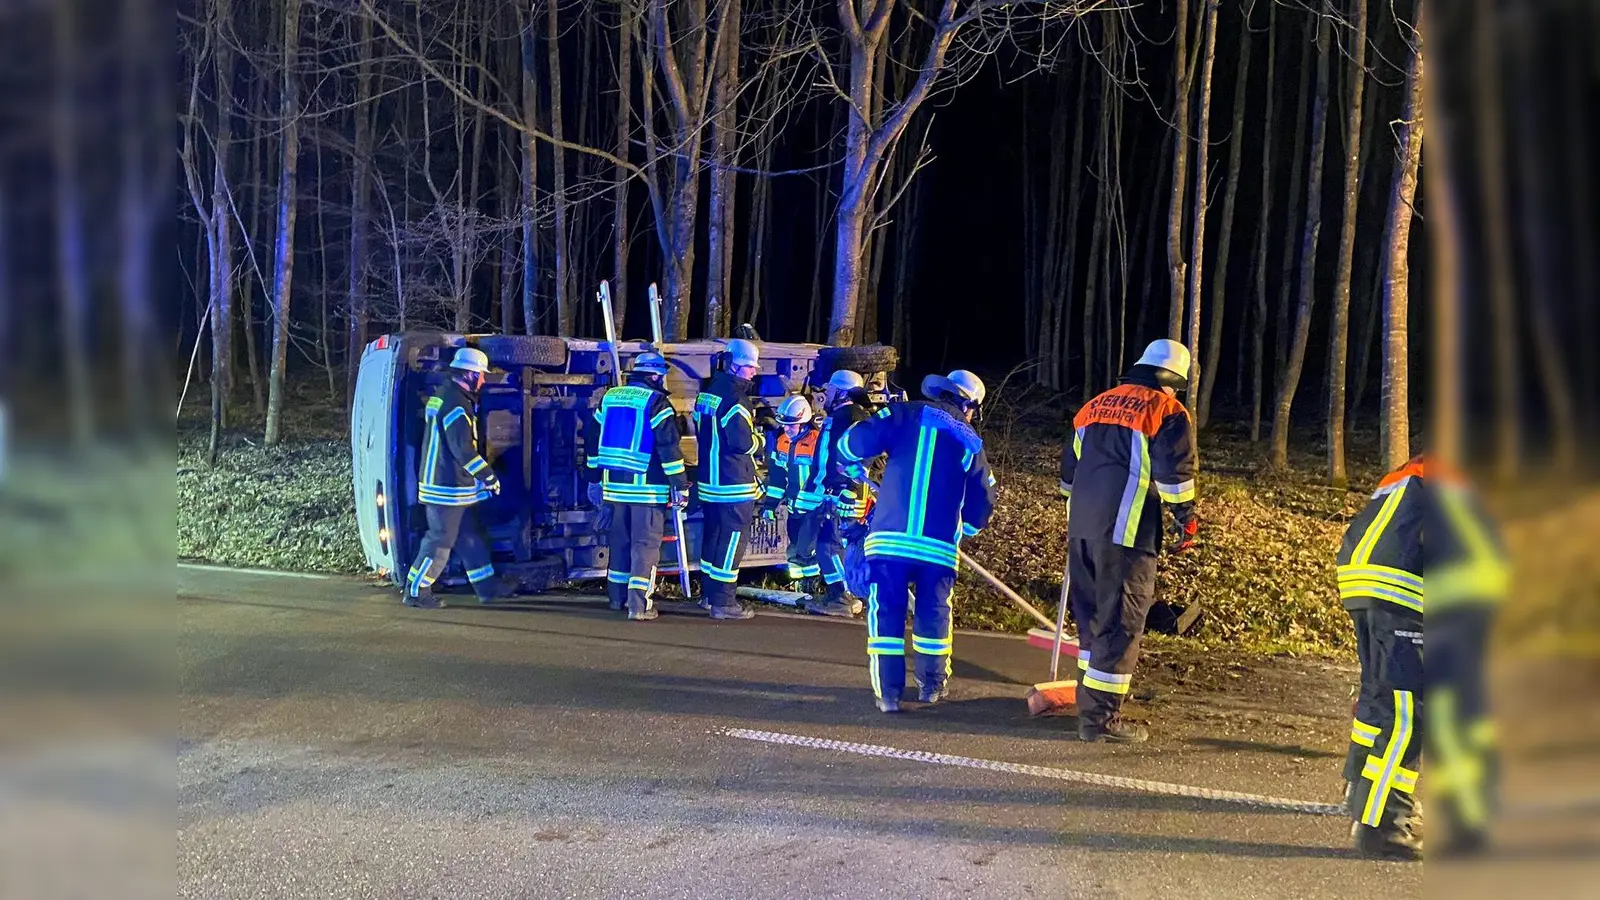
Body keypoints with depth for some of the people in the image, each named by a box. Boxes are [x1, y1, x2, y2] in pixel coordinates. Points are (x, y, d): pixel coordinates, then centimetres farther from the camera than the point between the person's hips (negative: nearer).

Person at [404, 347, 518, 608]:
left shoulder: (443, 395, 14)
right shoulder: (456, 404, -19)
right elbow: (463, 449, -23)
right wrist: (488, 476, -15)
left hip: (443, 481, 11)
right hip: (448, 487, -11)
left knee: (471, 535, 14)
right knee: (441, 540, -3)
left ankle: (488, 586, 19)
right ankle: (416, 590, 6)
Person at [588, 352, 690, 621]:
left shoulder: (609, 398, 10)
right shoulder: (656, 402, -11)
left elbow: (595, 440, 16)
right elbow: (669, 446, -15)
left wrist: (597, 477, 24)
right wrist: (680, 485, -11)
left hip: (615, 483, 6)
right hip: (647, 487, -6)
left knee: (620, 541, 18)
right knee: (645, 544, -2)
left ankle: (617, 596, 27)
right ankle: (639, 605, -6)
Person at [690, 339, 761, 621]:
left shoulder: (707, 393, 10)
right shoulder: (734, 399, -19)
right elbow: (743, 443, -23)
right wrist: (762, 440, -2)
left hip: (709, 480, 9)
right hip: (733, 484, -9)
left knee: (713, 535, 18)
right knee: (733, 539, -4)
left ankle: (710, 592, 28)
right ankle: (722, 603, -4)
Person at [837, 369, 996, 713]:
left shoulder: (906, 415, 6)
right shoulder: (971, 443, 13)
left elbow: (854, 442, -4)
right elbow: (981, 504, 15)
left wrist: (854, 464, 19)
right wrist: (961, 530, 33)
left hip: (889, 538, -1)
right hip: (939, 547, 1)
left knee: (886, 613, 6)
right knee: (933, 614, 19)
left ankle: (888, 693, 4)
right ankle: (932, 686, 31)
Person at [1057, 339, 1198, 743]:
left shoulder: (1096, 406, 18)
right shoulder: (1167, 411, -3)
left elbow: (1070, 466, 24)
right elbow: (1175, 473, -12)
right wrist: (1187, 517, 0)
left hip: (1082, 528, 7)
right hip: (1125, 532, -7)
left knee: (1092, 615, 18)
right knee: (1120, 623, -3)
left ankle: (1092, 699, 28)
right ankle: (1100, 718, -3)